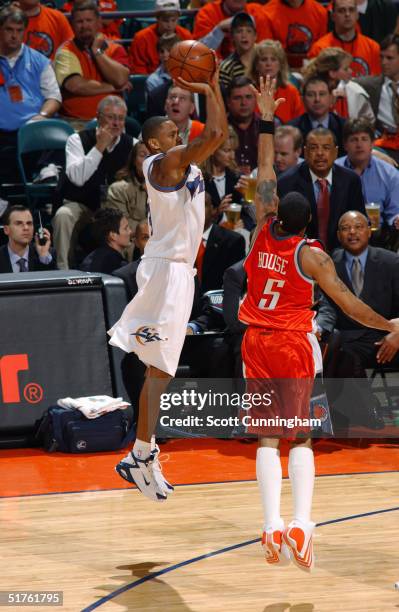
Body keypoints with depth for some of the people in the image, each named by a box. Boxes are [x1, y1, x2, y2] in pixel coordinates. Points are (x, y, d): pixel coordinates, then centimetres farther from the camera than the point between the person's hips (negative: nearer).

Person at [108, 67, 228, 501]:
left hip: (179, 269, 10)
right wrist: (206, 91, -9)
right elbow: (214, 134, -22)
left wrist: (213, 86, 12)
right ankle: (143, 455, -18)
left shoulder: (184, 161, 14)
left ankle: (140, 457, 13)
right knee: (159, 370, -14)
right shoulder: (163, 162, -12)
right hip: (166, 268, -10)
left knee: (159, 369, 10)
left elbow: (219, 133, 21)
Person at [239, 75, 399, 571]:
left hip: (258, 342, 3)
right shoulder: (310, 255, -11)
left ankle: (272, 527, -12)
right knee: (300, 438, 1)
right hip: (295, 344, -3)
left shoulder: (263, 232, -3)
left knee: (267, 439, 1)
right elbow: (347, 303, -12)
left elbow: (264, 174, 8)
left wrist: (267, 120, 14)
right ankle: (300, 525, -16)